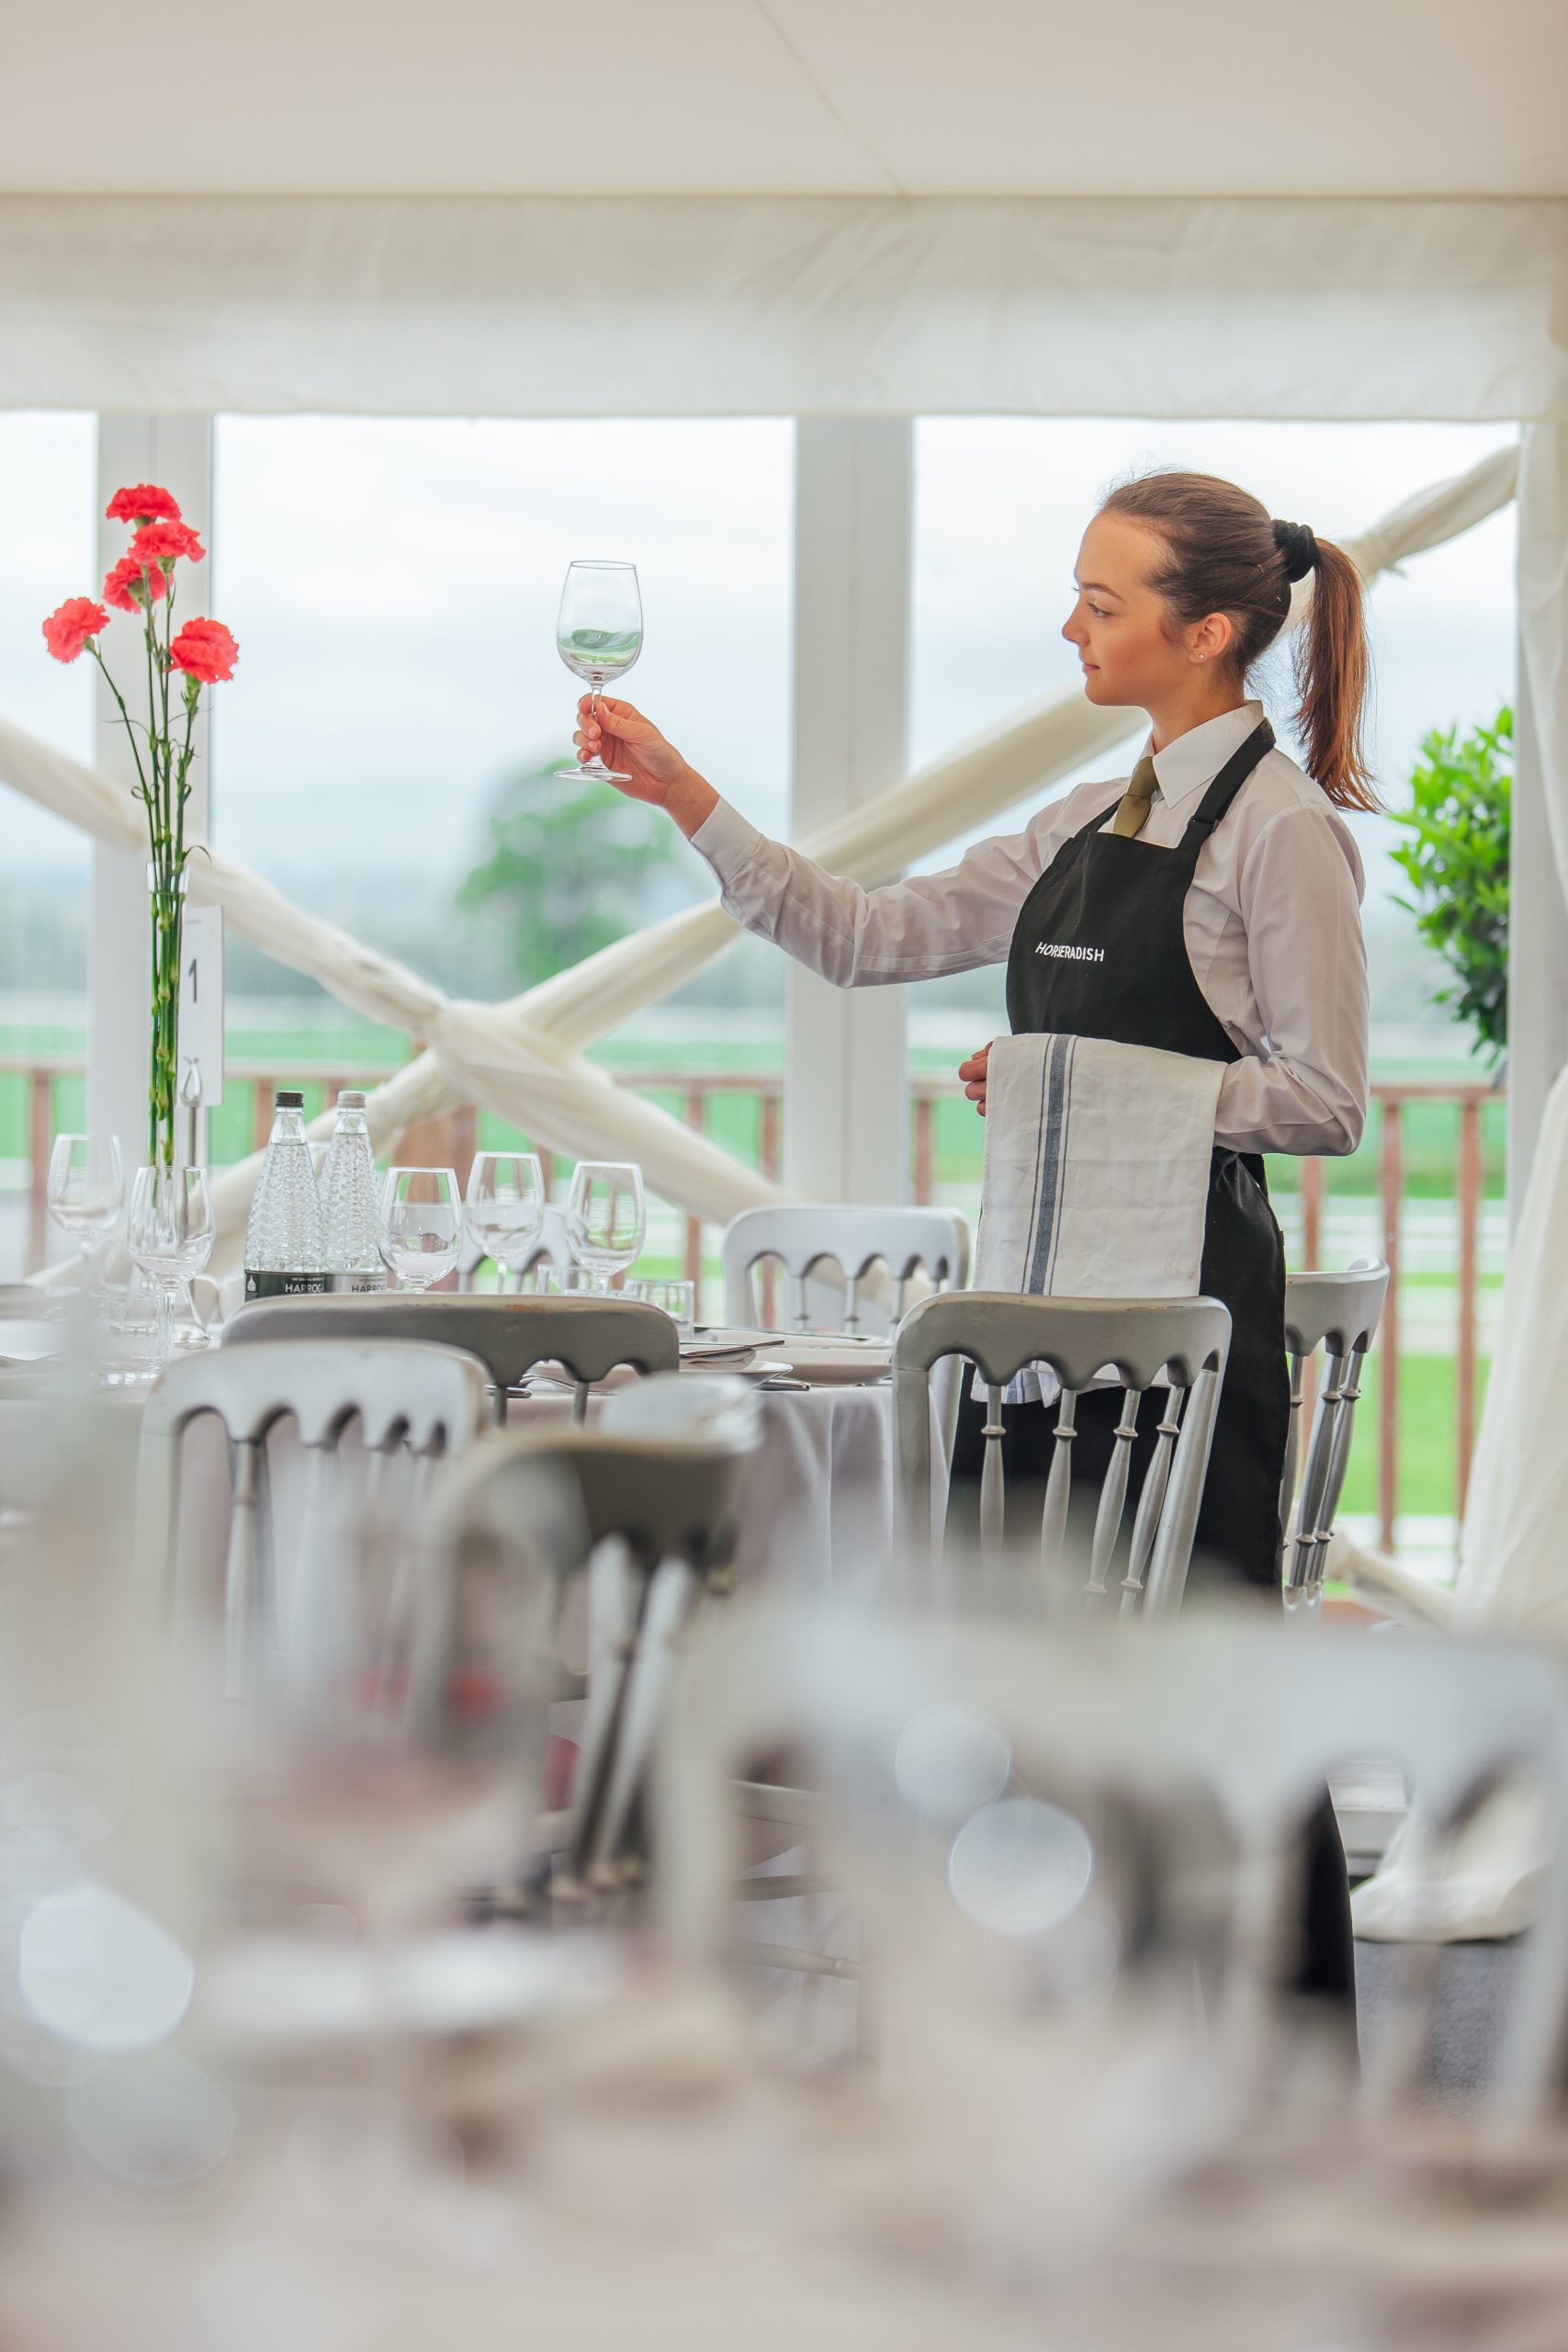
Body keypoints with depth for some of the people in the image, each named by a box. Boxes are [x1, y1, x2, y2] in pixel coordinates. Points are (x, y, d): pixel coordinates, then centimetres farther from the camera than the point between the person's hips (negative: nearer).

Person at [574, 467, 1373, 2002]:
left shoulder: (1282, 827, -9)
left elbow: (1325, 1099, -11)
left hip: (1184, 1275, -8)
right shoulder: (1095, 823, 15)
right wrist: (684, 798, 9)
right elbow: (869, 938, 14)